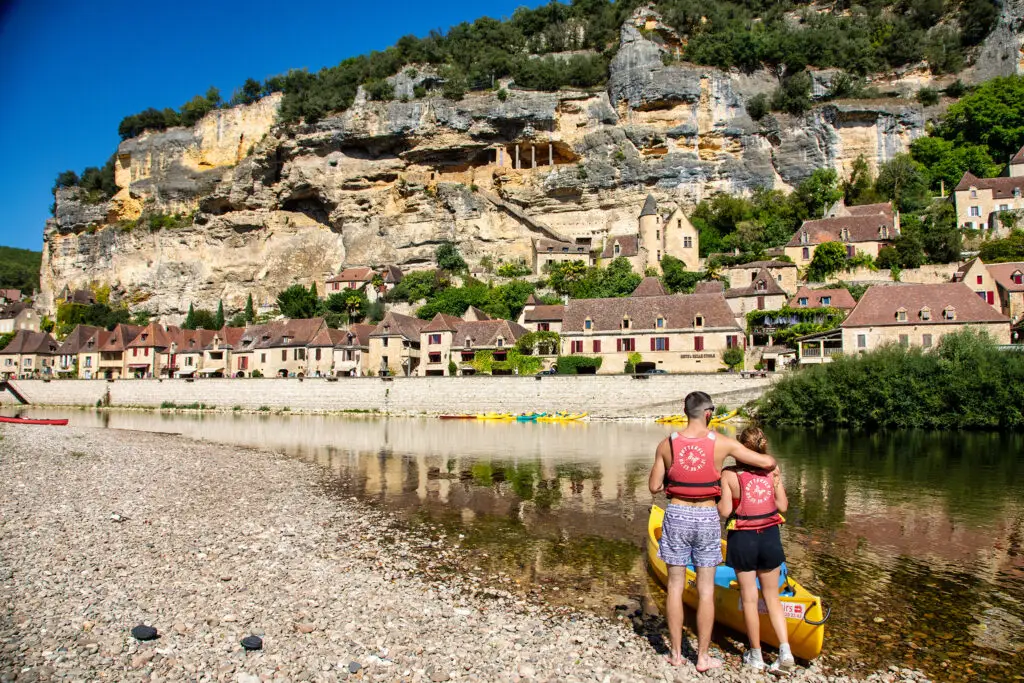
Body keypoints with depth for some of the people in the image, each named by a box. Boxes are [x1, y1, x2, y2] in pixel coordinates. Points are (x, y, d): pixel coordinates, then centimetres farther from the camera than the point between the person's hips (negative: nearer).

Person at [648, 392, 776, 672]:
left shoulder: (667, 445, -6)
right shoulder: (722, 443, -9)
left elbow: (654, 486, -1)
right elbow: (767, 462, -5)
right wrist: (768, 459, 18)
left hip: (677, 516, 1)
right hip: (707, 519, -1)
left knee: (675, 586, 11)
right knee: (705, 590, 9)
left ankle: (676, 653, 21)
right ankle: (703, 657, 18)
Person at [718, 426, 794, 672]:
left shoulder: (729, 474, -14)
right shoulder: (772, 470, -6)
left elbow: (725, 511, -14)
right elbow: (782, 506, -3)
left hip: (742, 540, -3)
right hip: (770, 538, 3)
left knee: (749, 598, 10)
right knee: (772, 597, 17)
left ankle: (756, 656, 21)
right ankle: (785, 650, 7)